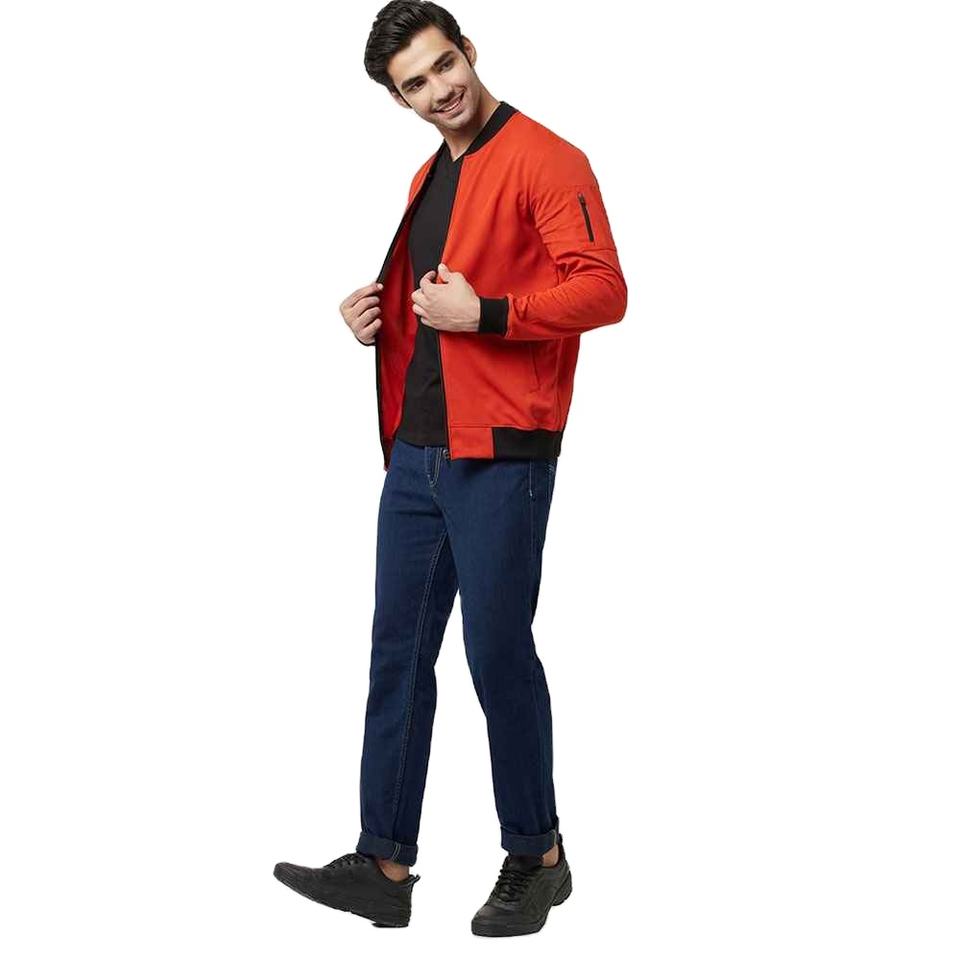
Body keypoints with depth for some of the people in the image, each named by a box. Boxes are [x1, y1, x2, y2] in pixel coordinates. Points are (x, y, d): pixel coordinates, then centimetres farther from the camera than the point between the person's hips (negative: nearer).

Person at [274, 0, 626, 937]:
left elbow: (603, 290, -16)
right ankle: (384, 866, 16)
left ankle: (536, 858, 19)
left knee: (498, 652, 1)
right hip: (414, 453, 8)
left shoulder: (544, 160, -7)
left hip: (499, 458, -8)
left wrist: (482, 312, -20)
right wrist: (377, 315, 10)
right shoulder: (427, 178, 19)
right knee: (397, 655, 8)